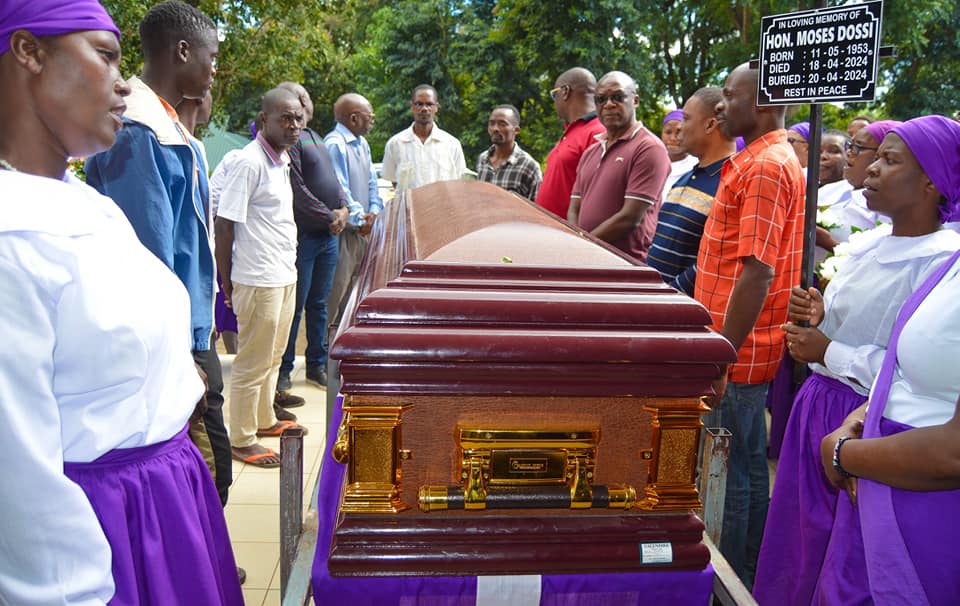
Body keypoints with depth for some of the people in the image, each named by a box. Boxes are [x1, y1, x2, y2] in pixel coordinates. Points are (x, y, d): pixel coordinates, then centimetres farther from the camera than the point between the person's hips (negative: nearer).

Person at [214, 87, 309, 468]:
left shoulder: (282, 159, 11)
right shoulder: (249, 162, -17)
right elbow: (224, 224, -17)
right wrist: (227, 284, -13)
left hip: (285, 276, 9)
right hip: (259, 280, -9)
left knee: (274, 356, 21)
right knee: (253, 363, 2)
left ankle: (264, 420, 37)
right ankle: (242, 440, 16)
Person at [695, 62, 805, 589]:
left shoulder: (764, 167, -16)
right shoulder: (766, 160, 16)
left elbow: (758, 272, -23)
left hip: (737, 353, -10)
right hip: (748, 350, 10)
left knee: (726, 475, 0)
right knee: (748, 467, 18)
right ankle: (748, 576, 31)